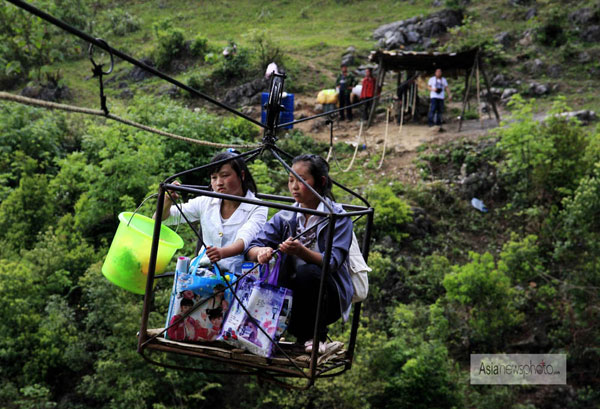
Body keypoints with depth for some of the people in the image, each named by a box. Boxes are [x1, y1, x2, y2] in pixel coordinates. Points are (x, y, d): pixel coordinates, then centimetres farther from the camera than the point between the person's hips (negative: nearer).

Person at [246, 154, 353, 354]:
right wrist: (261, 252, -29)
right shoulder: (285, 217, 6)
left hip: (328, 296, -4)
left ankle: (315, 336, -9)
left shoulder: (338, 217, -7)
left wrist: (301, 251, -39)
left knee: (308, 272, -33)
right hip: (290, 291, 4)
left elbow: (332, 262, -20)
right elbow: (252, 248, -4)